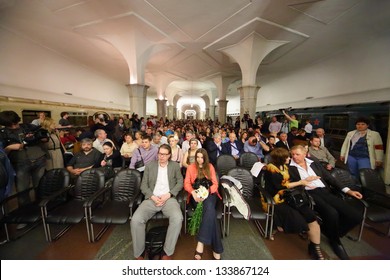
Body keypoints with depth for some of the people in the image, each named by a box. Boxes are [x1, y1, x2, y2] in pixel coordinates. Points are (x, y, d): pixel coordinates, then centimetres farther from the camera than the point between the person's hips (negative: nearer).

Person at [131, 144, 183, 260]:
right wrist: (152, 197, -10)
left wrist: (168, 195, -10)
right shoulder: (149, 165, 11)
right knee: (136, 220, -23)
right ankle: (139, 252, 2)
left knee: (178, 219, -29)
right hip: (151, 199, 2)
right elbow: (143, 185, 7)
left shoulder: (175, 165, 9)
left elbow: (180, 182, 5)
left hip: (169, 199, -1)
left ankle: (168, 252, -6)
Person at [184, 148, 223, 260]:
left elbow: (215, 184, 4)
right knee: (211, 211, -30)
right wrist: (193, 192, -19)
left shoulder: (210, 167, 10)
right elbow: (186, 183, 2)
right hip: (196, 194, -1)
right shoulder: (191, 167, 9)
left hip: (209, 193, 1)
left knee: (209, 207, -35)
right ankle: (216, 248, -25)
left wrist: (206, 192, -17)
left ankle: (201, 242, -30)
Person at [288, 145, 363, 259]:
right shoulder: (290, 168, 2)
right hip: (309, 194, -5)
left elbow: (329, 177, 16)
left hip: (325, 192, 5)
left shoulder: (314, 163, 17)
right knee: (332, 213, -29)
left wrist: (347, 190, 7)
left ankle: (332, 233, 13)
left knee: (356, 215, -13)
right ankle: (335, 241, 3)